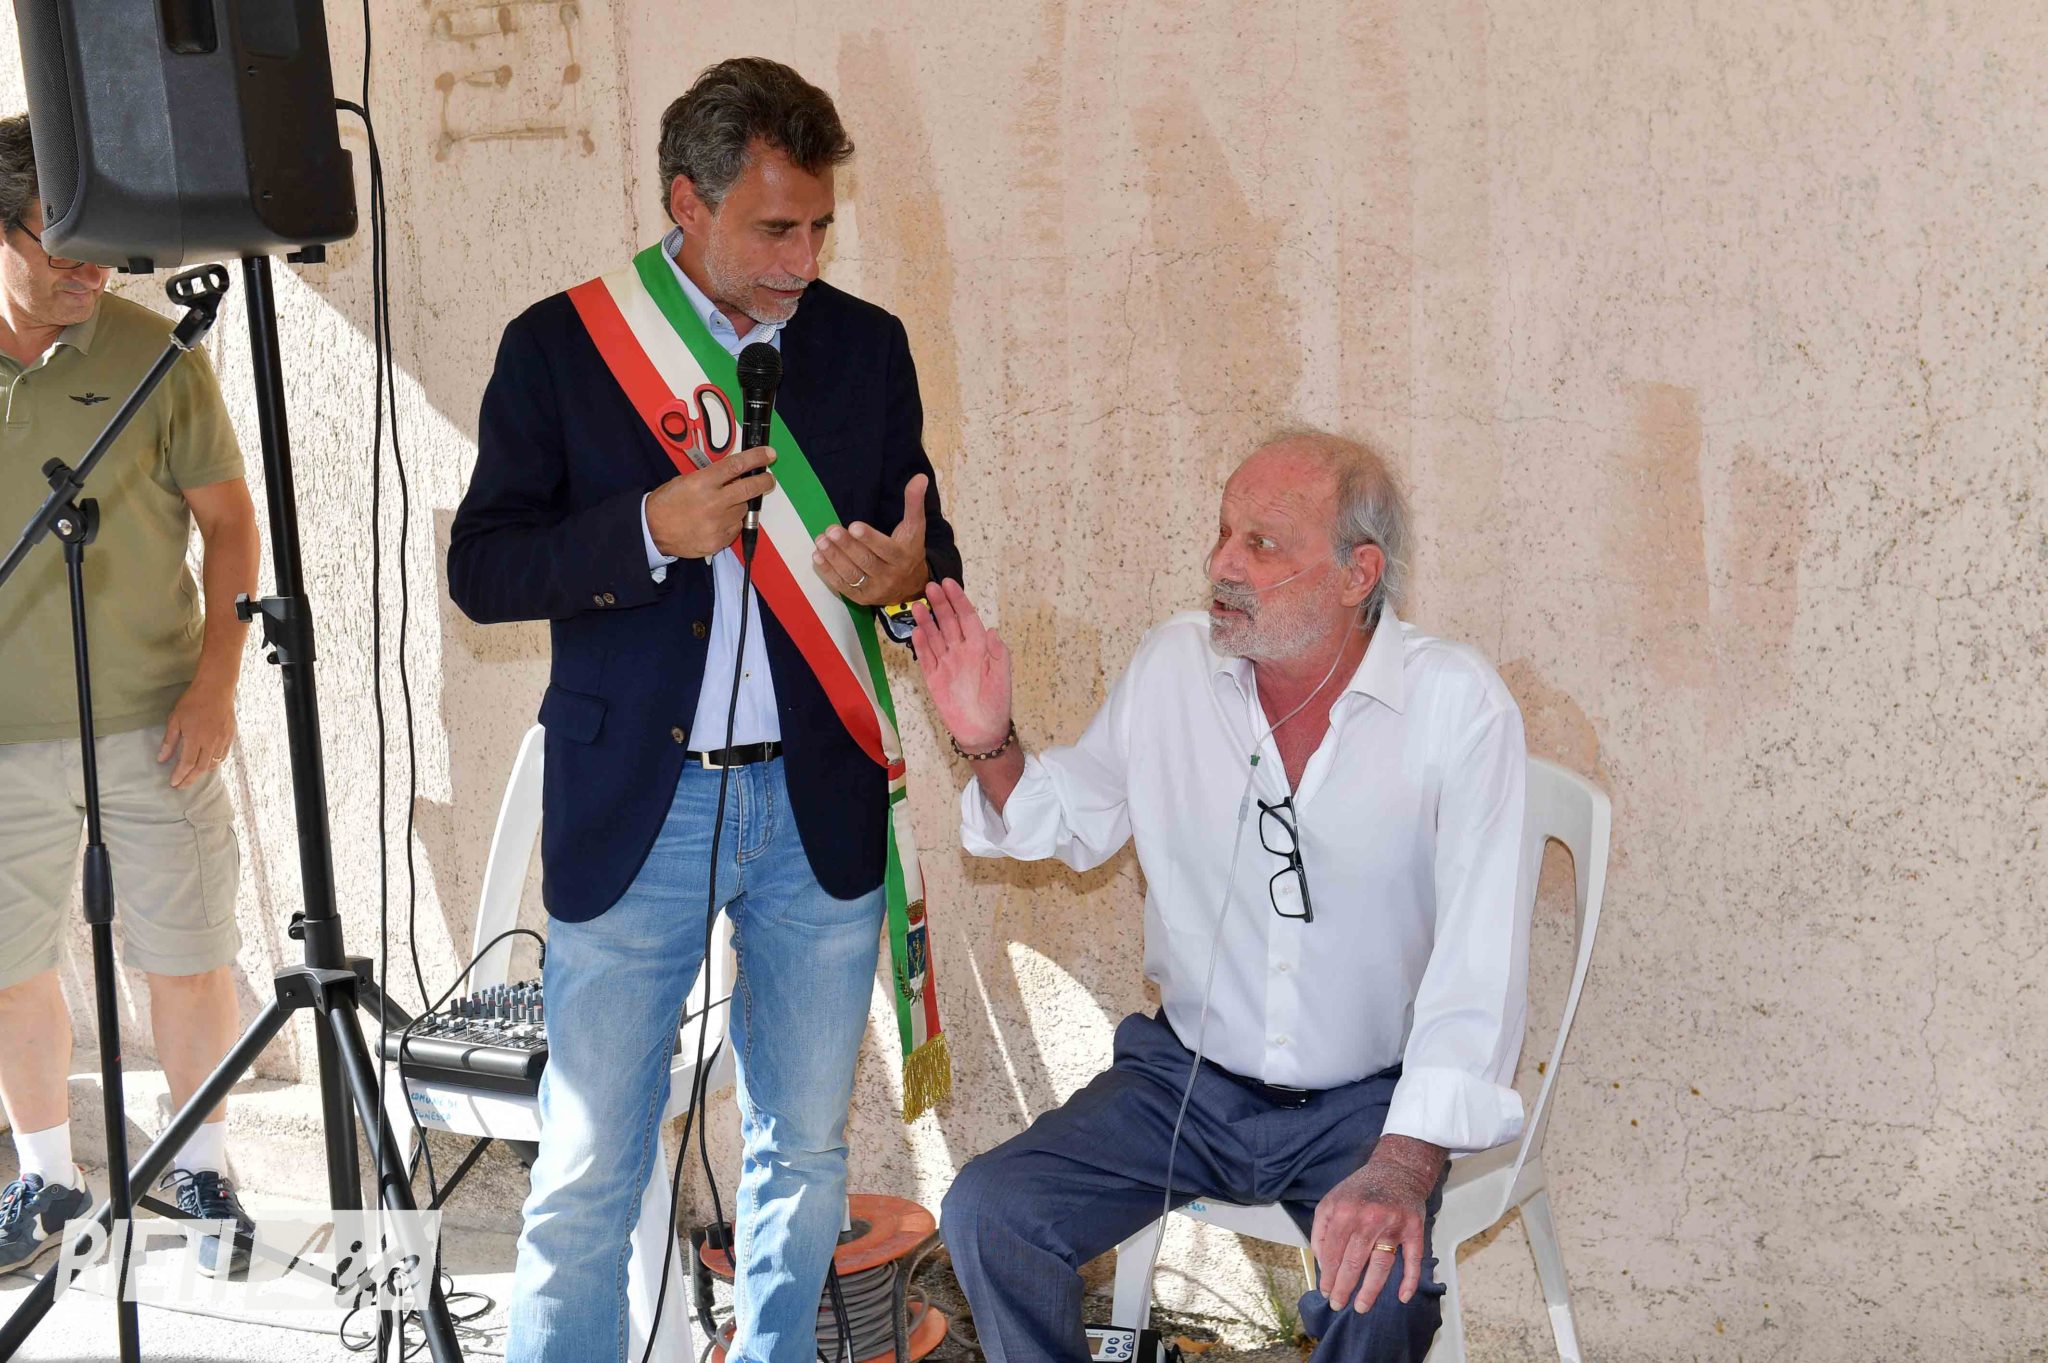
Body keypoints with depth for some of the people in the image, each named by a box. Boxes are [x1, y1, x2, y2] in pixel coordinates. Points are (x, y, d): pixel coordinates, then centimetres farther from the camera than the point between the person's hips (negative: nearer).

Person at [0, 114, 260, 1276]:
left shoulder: (155, 354, -5)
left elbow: (231, 524, 1)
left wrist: (216, 682, -6)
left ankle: (203, 1171, 25)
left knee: (191, 960, 5)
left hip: (156, 724, -1)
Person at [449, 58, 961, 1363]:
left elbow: (927, 553, 11)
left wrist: (905, 575, -14)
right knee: (588, 1170, 1)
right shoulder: (561, 344, -2)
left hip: (821, 810, 3)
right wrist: (650, 531, -19)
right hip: (632, 810, -2)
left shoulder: (868, 345, 6)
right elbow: (480, 570, -3)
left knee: (806, 1152, 15)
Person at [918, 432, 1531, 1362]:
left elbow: (1479, 952, -22)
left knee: (1383, 1286, -31)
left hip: (1365, 1101, -3)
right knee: (986, 1214, -15)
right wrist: (990, 746, -7)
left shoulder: (1455, 703, -15)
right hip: (1186, 1075, 4)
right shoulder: (1172, 666, -3)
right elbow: (1073, 824, 15)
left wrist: (1405, 1163, -32)